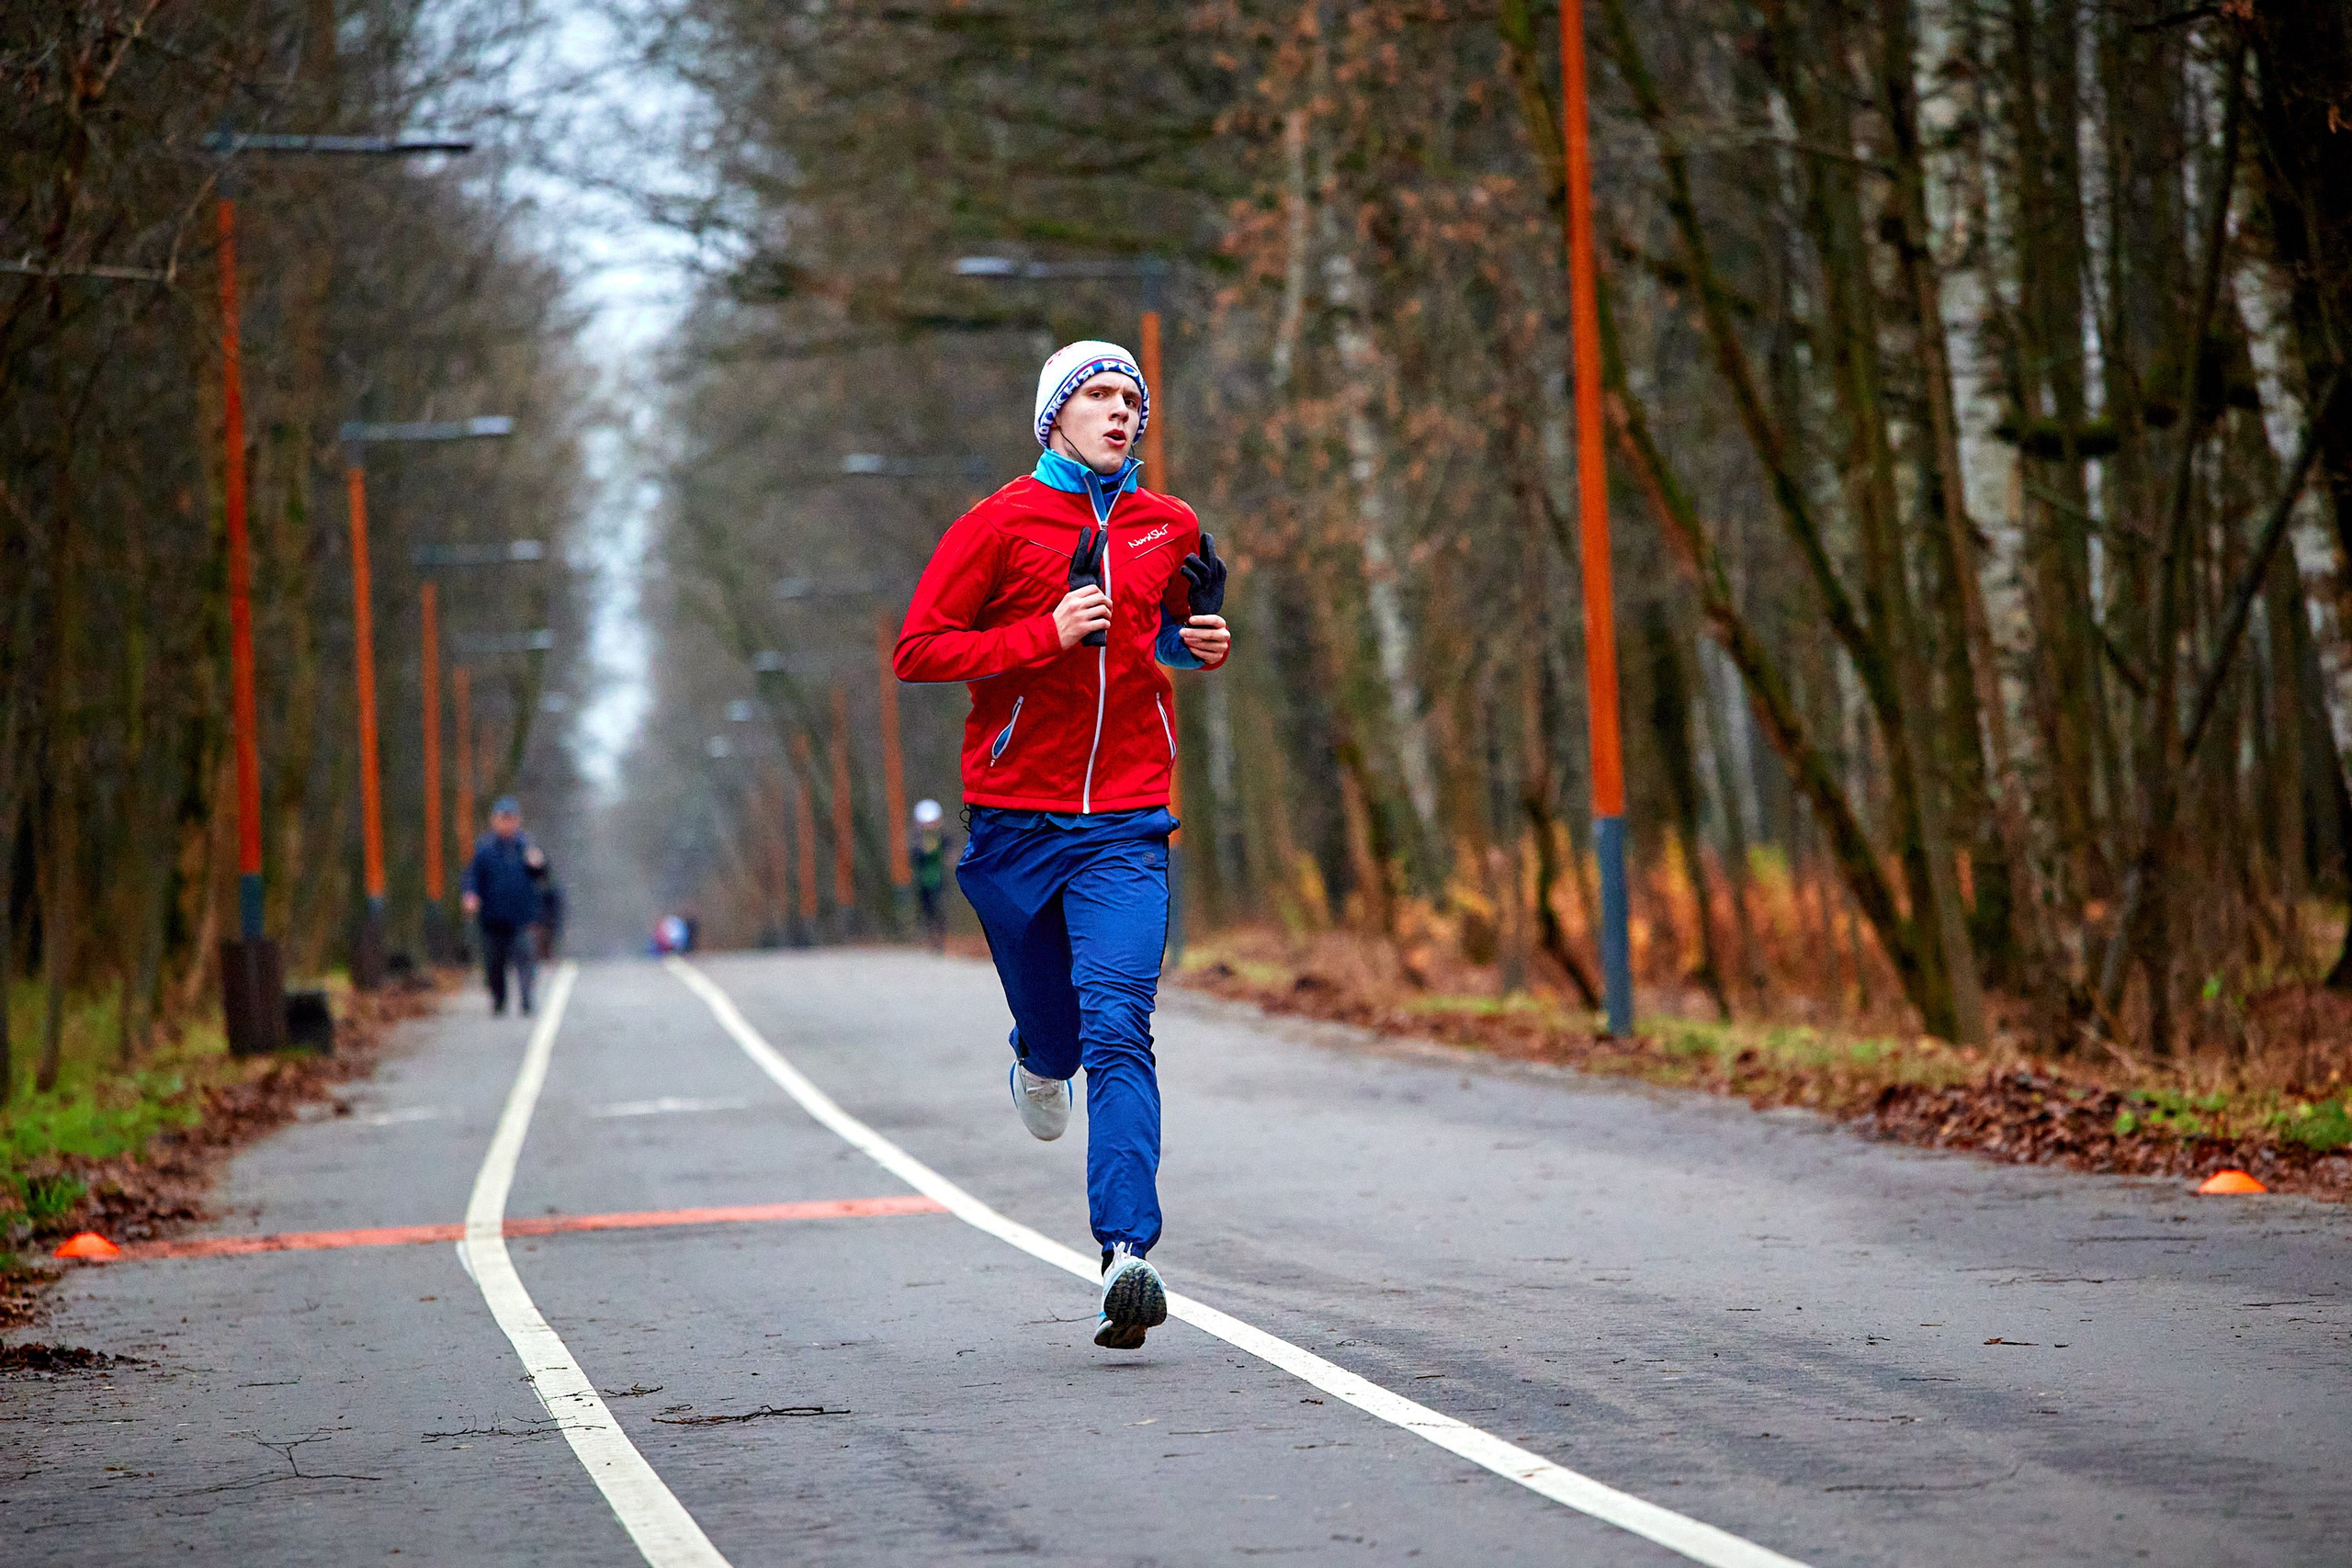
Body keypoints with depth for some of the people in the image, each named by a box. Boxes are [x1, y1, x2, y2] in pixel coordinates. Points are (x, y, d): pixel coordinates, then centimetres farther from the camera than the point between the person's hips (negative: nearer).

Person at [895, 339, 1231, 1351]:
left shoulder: (1169, 528, 10)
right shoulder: (1000, 525, -2)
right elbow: (916, 651, -7)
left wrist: (1200, 646, 7)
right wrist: (1047, 635, -17)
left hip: (1125, 824, 1)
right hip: (1014, 820, -1)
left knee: (1117, 1029, -16)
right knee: (1053, 1025, 13)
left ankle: (1126, 1251, -25)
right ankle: (1041, 1061, 52)